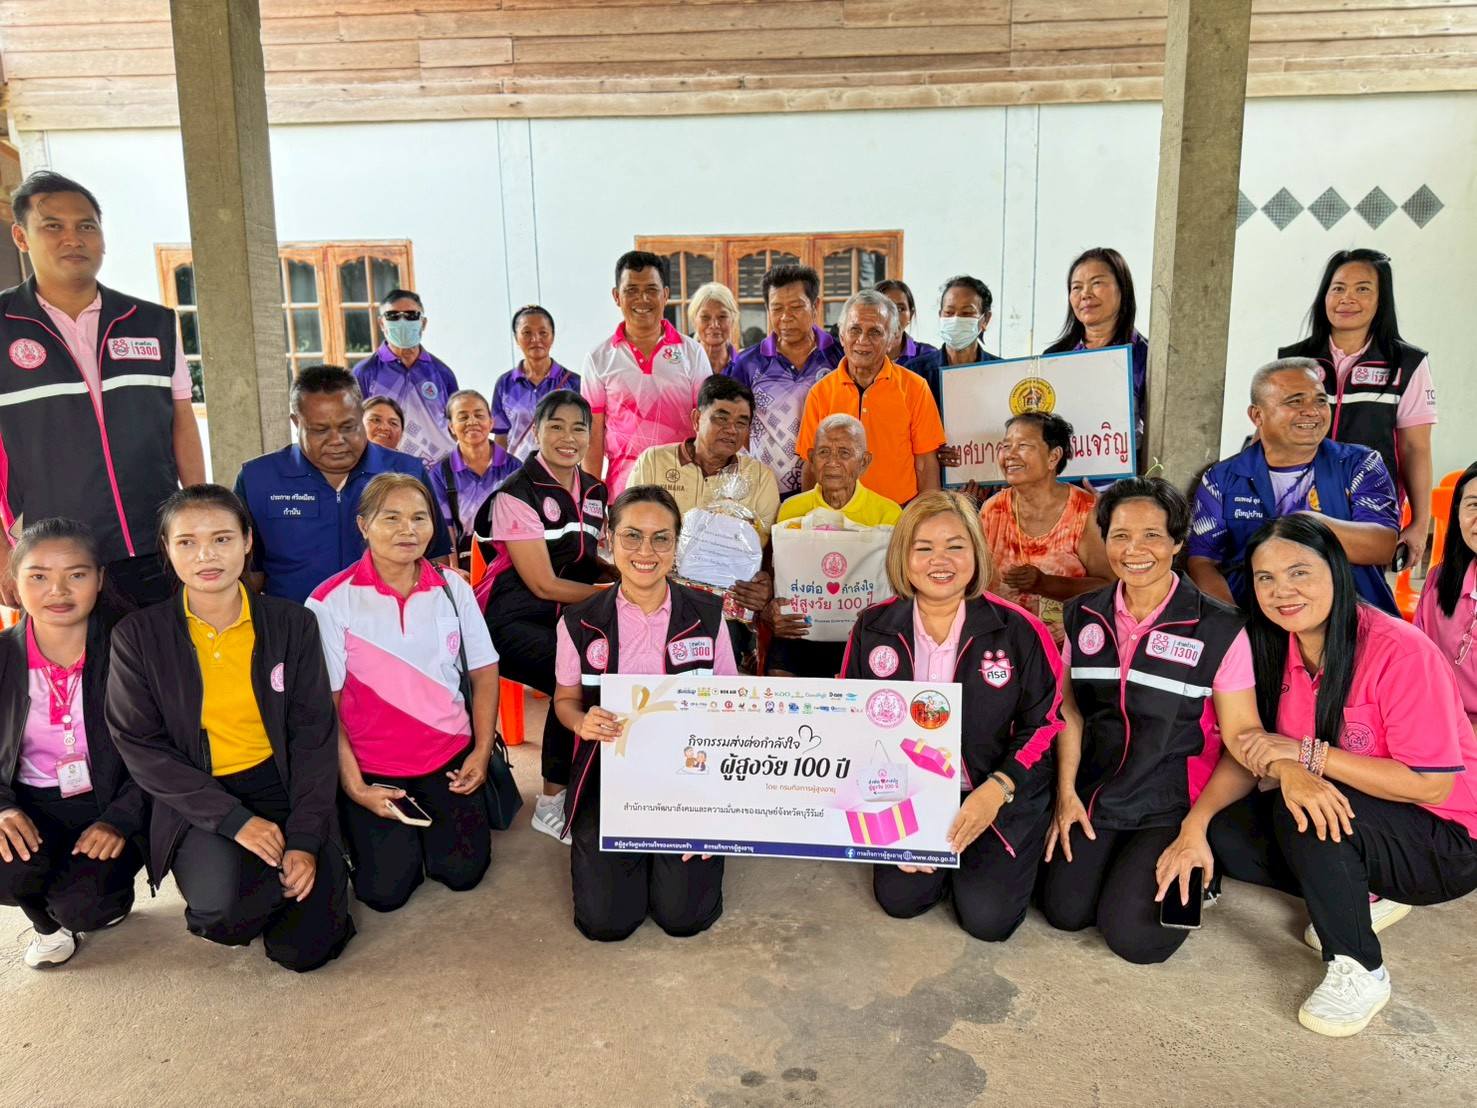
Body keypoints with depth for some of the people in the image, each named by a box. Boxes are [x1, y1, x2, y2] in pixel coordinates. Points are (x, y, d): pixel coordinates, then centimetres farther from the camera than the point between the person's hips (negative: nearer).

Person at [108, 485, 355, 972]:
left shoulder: (293, 623, -2)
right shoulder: (138, 635, -3)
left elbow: (314, 735, -3)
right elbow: (140, 746, -6)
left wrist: (306, 840, -13)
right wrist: (233, 819, -16)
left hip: (282, 787, 0)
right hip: (199, 803, 0)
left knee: (305, 947, -12)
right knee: (220, 906, -29)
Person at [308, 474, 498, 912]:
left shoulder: (453, 588, -1)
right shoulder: (330, 601, -10)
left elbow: (484, 674, 5)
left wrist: (482, 751, -4)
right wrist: (353, 785, -13)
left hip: (449, 755, 3)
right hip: (371, 766, -2)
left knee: (462, 872, -2)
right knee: (386, 890, -5)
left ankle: (430, 817, 28)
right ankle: (356, 822, 25)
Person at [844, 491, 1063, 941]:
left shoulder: (1018, 630, -12)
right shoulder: (873, 629, -4)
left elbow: (1046, 722, -7)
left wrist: (998, 789, -21)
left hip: (1002, 801, -2)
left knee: (987, 917, -12)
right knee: (900, 898, -9)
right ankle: (944, 853, 23)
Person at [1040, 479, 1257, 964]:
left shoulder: (1218, 628, -12)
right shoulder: (1084, 616, 1)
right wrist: (1066, 793, -1)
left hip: (1173, 804, -3)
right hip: (1096, 793, 4)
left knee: (1131, 933, -14)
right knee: (1064, 909, -9)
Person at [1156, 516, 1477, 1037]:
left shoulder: (1399, 651, -24)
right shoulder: (1275, 649, -5)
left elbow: (1431, 784, -25)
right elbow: (1246, 752, -4)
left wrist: (1309, 753, -29)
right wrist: (1194, 824, -19)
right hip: (1348, 820, 6)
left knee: (1303, 809, -32)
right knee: (1220, 832, -13)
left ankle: (1359, 972, -11)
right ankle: (1360, 898, 8)